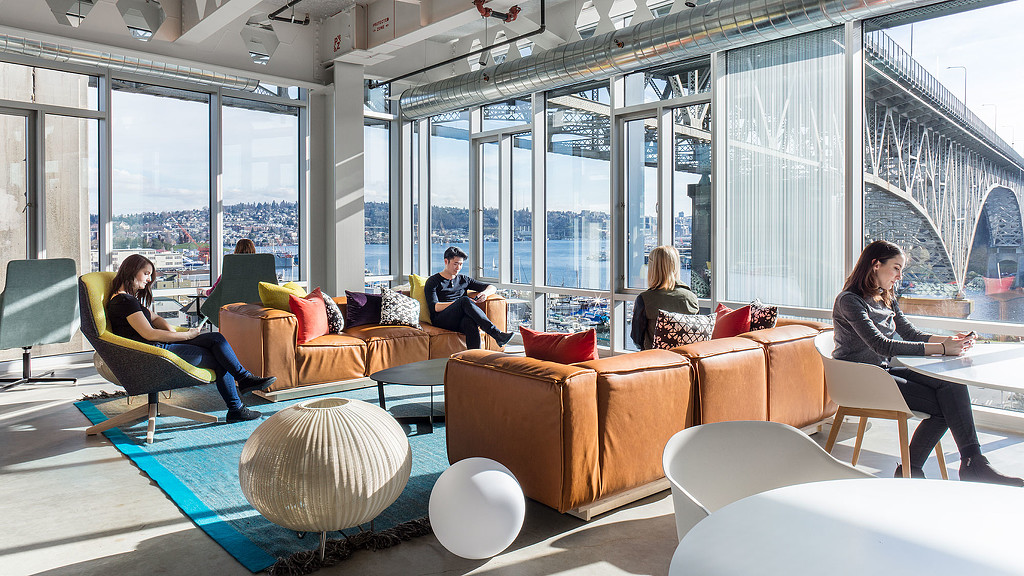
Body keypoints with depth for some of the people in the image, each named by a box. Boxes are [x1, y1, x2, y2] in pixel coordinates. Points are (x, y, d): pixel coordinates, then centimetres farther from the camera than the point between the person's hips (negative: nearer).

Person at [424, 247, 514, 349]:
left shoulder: (464, 279, 25)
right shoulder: (433, 281, 11)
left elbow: (491, 288, 26)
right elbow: (434, 307, -5)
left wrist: (485, 293, 0)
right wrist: (461, 303, -16)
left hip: (460, 321, 3)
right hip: (441, 320, -3)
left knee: (470, 321, -37)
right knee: (465, 300, -33)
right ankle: (497, 334, -43)